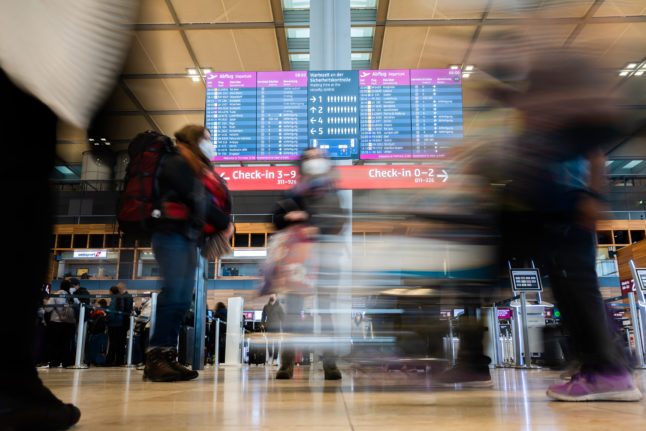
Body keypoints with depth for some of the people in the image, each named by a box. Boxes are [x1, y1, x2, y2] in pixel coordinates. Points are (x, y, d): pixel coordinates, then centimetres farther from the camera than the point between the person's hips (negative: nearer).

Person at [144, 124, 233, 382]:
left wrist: (221, 224, 2)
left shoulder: (195, 170, 26)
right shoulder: (176, 163, -1)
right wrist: (224, 223, -2)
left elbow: (202, 204, 18)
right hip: (172, 235, -9)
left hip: (188, 239, 9)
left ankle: (167, 358, 3)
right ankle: (155, 358, -14)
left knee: (183, 300, 2)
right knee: (173, 294, -16)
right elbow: (196, 201, -9)